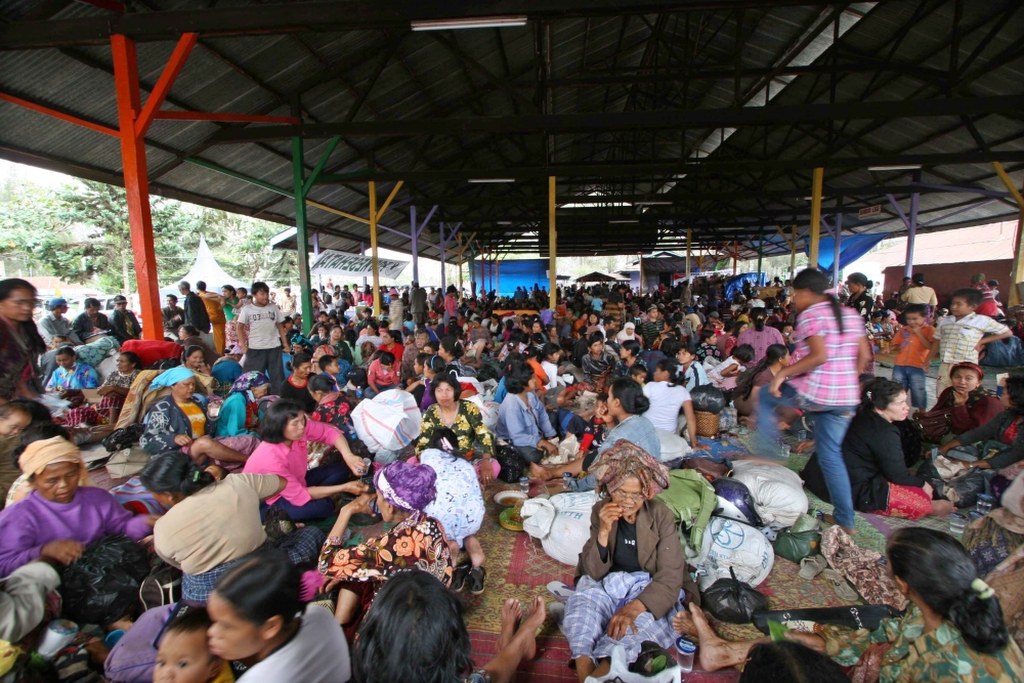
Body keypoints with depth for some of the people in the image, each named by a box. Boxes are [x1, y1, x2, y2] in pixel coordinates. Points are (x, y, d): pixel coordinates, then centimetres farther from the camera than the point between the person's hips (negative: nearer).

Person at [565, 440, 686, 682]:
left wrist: (635, 607, -32)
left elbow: (670, 576, -15)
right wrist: (604, 532, -24)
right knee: (581, 604, -32)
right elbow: (594, 573, -6)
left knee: (640, 621, -37)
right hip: (607, 584, 2)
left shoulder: (662, 516, -11)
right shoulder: (600, 511, -5)